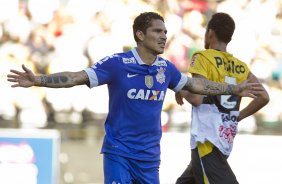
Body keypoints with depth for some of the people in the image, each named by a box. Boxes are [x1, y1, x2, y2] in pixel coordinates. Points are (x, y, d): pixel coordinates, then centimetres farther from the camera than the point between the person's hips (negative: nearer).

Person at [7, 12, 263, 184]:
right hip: (119, 152, -5)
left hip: (149, 155, 5)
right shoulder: (117, 63, -12)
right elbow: (77, 77, -16)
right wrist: (38, 80, -29)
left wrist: (235, 89, 26)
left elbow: (195, 84, 20)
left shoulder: (165, 68, 4)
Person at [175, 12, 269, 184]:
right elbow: (263, 97, 7)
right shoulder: (240, 66, 12)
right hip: (226, 139, 7)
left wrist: (181, 91, 5)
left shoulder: (203, 57, -6)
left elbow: (197, 99, -16)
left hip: (207, 141, -7)